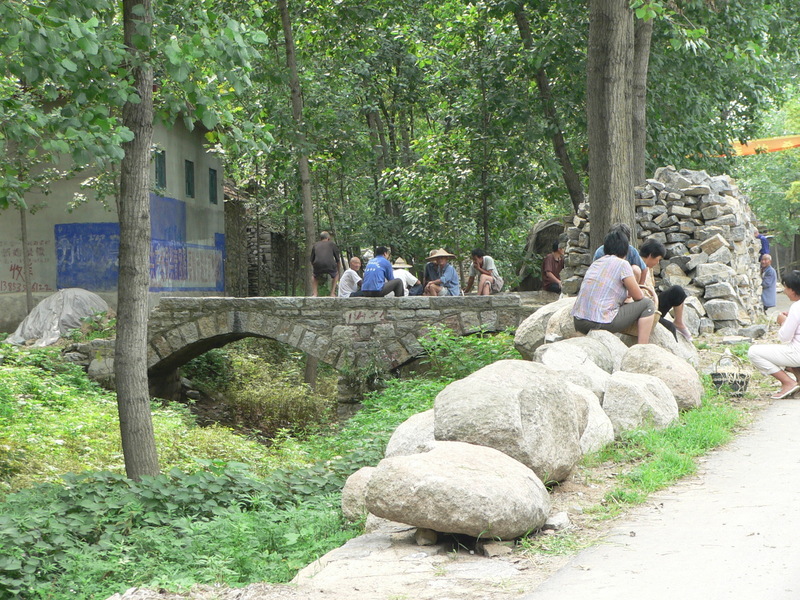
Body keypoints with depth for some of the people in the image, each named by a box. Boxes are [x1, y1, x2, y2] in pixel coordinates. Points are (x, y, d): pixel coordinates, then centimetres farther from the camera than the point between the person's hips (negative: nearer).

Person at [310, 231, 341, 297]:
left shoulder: (315, 245, 28)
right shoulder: (331, 244, 24)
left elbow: (312, 261, 31)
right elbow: (338, 260, 28)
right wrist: (338, 272, 43)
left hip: (317, 265, 1)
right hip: (330, 264, -1)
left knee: (315, 277, 33)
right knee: (335, 275, 32)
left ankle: (314, 294, 15)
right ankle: (332, 293, 19)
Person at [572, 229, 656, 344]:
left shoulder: (595, 263, 17)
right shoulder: (622, 264, -3)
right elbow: (638, 297, 3)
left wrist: (625, 294, 43)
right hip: (602, 323, -7)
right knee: (647, 304, 6)